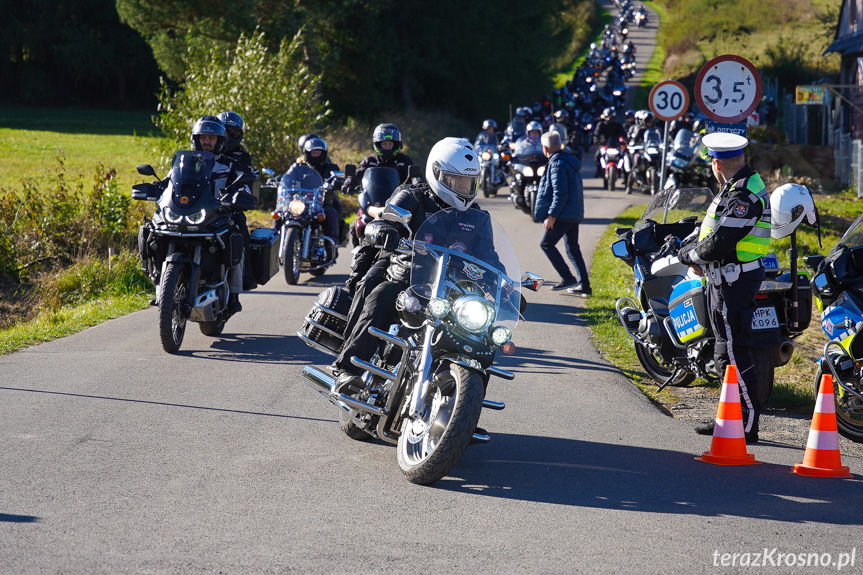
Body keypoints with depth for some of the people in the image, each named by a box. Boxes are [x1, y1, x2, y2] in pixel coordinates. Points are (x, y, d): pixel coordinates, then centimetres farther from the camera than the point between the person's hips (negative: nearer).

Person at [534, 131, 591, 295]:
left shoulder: (557, 164, -15)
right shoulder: (571, 162, 16)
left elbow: (560, 193, -21)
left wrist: (552, 215, -20)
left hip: (564, 214, -10)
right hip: (575, 214, 10)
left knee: (547, 244, -4)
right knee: (572, 247, 13)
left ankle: (567, 278, -10)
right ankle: (584, 284, 10)